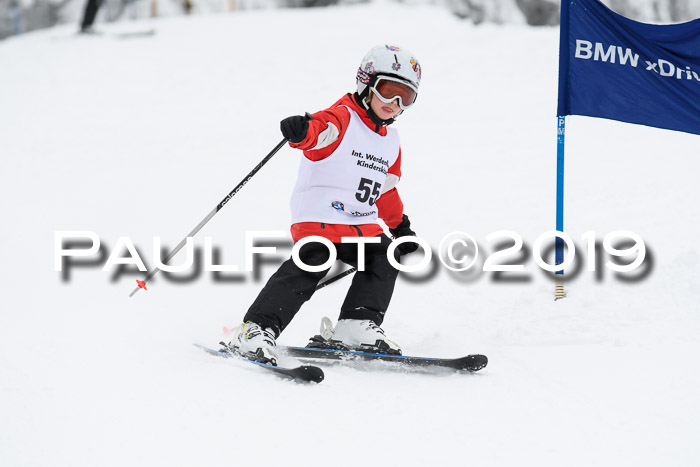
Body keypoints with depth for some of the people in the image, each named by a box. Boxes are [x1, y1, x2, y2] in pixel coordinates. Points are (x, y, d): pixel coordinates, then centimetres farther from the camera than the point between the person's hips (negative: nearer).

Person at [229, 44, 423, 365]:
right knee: (309, 267, -23)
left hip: (362, 224, 8)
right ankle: (256, 330, -22)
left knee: (384, 260, -11)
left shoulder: (391, 141, 20)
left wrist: (400, 226, 30)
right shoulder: (343, 118, -4)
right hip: (319, 216, -8)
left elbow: (386, 192, 32)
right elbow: (321, 128, -28)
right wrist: (301, 131, -51)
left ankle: (356, 327, -6)